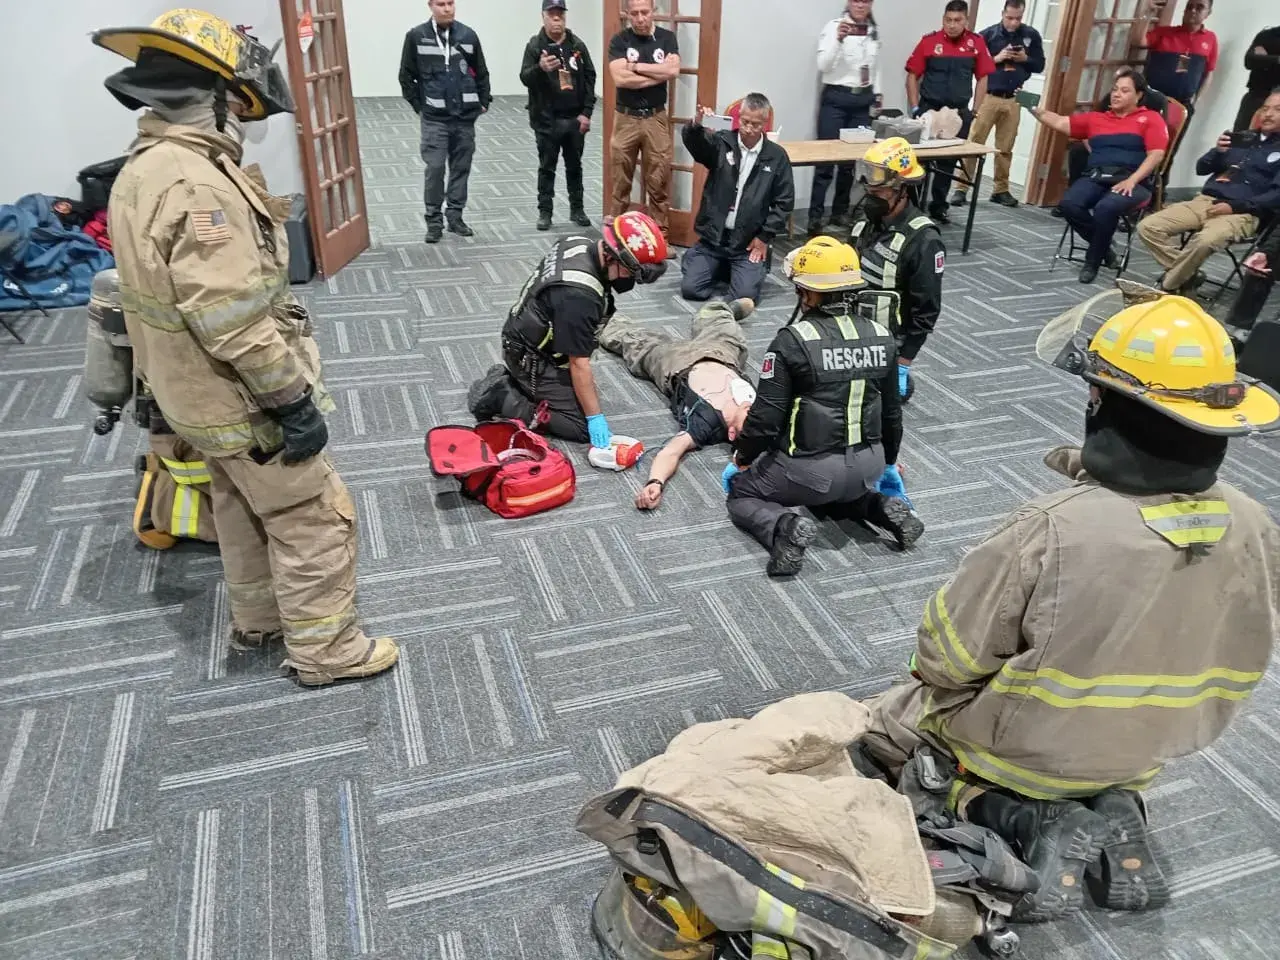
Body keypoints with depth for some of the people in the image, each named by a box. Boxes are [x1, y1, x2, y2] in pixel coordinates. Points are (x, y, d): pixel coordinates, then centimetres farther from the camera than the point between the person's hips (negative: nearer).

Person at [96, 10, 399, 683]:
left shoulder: (143, 168, 6)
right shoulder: (197, 186, -28)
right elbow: (234, 322, -30)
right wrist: (295, 402, -23)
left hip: (194, 392, 10)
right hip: (240, 400, -10)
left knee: (243, 509, 25)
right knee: (315, 519, 4)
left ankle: (258, 619, 44)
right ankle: (325, 651, 19)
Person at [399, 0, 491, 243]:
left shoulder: (467, 35, 2)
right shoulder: (416, 36, -3)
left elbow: (481, 72, 11)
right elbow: (406, 76, 3)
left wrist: (483, 101, 6)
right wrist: (418, 105, 0)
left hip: (465, 116, 2)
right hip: (434, 118, -2)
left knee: (461, 167, 8)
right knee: (435, 168, -4)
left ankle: (455, 216, 19)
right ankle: (434, 220, 6)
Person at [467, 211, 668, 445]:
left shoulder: (590, 239, -8)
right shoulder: (579, 295, -34)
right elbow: (578, 364, -27)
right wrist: (595, 417, -19)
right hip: (534, 359, -10)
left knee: (585, 400, 18)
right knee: (582, 427, -7)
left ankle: (506, 379, 16)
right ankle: (499, 398, -4)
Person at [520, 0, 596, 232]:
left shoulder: (577, 44, 4)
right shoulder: (535, 45, -3)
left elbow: (589, 77, 5)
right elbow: (524, 78, -11)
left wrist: (586, 112, -2)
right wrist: (540, 69, -33)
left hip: (575, 118, 2)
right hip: (546, 119, -2)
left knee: (574, 166, 12)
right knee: (547, 167, 6)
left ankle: (577, 209, 23)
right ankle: (545, 211, 14)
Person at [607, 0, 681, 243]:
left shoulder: (666, 38, 4)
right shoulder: (619, 40, -2)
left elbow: (673, 70, -13)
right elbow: (620, 78, -17)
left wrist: (635, 66, -12)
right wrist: (659, 74, -12)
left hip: (656, 118, 1)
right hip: (626, 118, -1)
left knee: (658, 183, 3)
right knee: (620, 182, 6)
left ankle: (661, 235, 11)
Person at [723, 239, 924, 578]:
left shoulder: (792, 341, -16)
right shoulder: (881, 337, 1)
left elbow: (766, 416, -15)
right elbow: (891, 411, 11)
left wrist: (742, 458, 4)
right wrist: (888, 461, 28)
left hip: (811, 469, -6)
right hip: (868, 465, 6)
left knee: (741, 493, 17)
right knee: (841, 490, 39)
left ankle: (787, 528, -12)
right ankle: (883, 509, 9)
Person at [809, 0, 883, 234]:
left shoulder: (874, 31, 11)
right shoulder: (833, 26, -6)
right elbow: (822, 66, -16)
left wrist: (878, 92, 19)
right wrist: (839, 39, -28)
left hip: (862, 101, 5)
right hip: (836, 98, -5)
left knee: (851, 160, 7)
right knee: (826, 160, -7)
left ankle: (840, 212, 16)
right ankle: (815, 217, -5)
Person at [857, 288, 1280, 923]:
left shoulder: (1051, 530, -35)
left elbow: (946, 660, -23)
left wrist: (934, 679, 1)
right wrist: (1138, 732, 16)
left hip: (1025, 750, -5)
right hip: (1144, 751, 6)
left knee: (877, 725, 19)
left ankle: (1029, 820, -2)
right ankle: (1115, 809, 8)